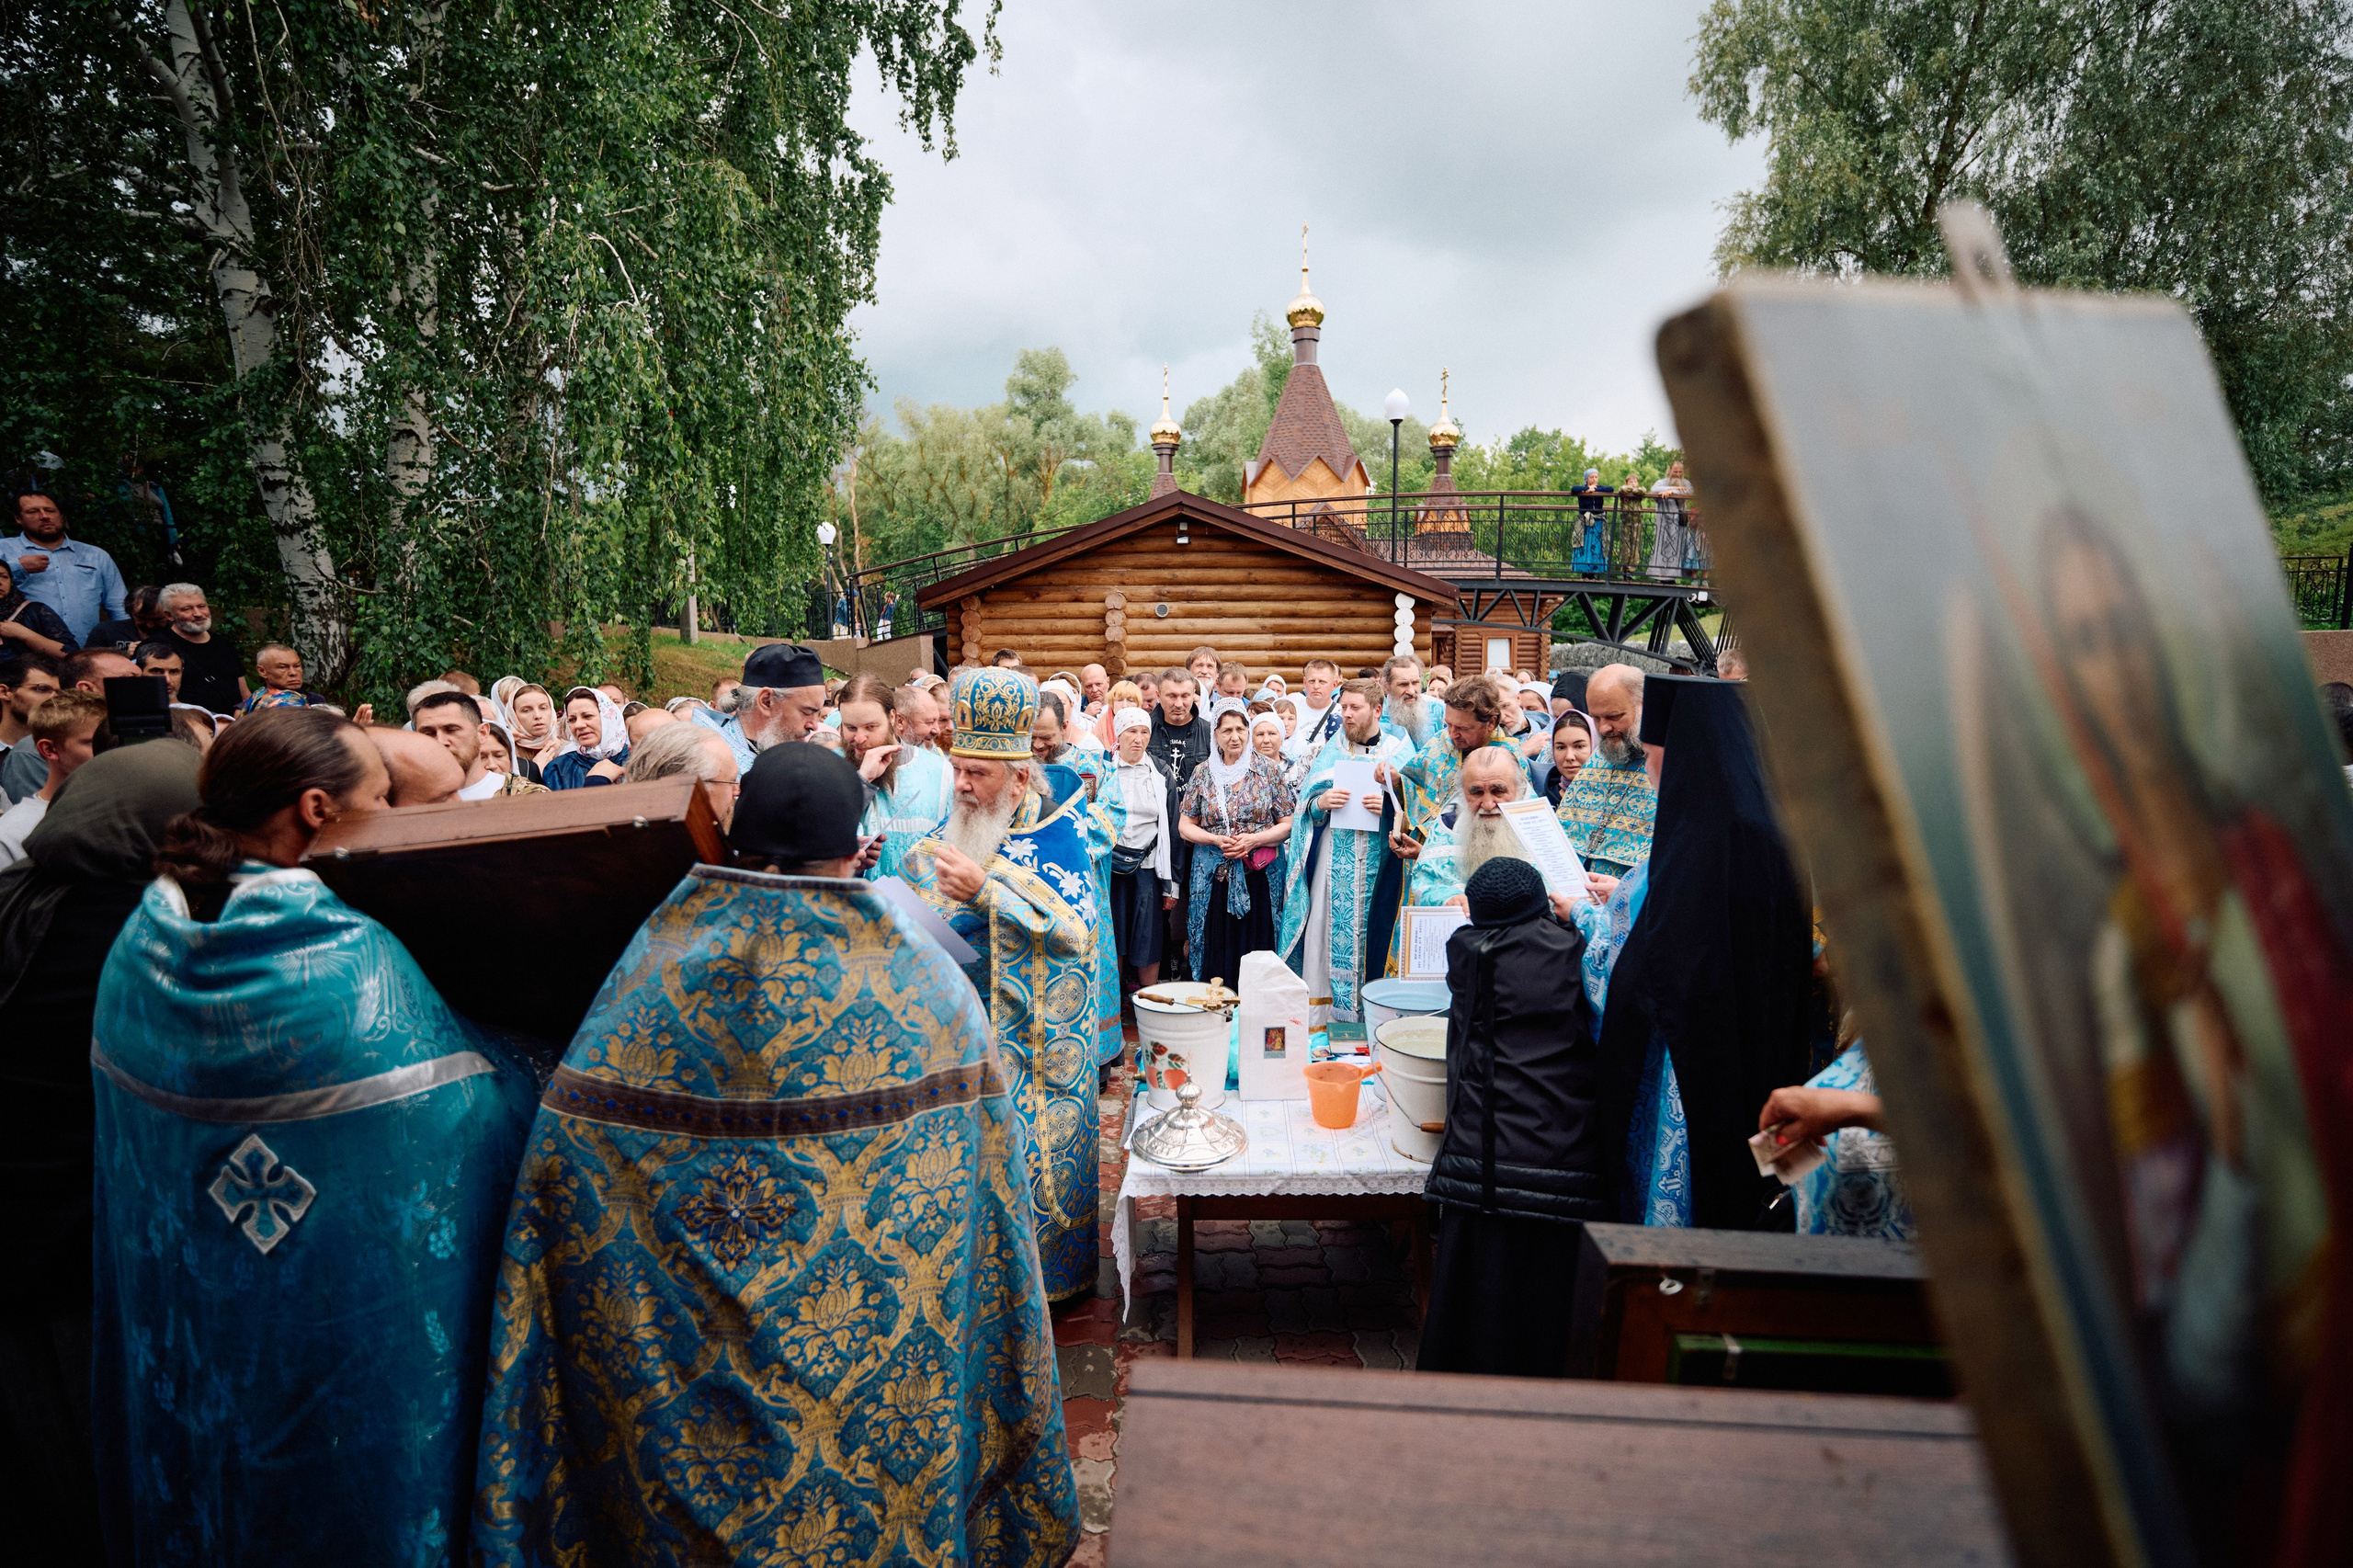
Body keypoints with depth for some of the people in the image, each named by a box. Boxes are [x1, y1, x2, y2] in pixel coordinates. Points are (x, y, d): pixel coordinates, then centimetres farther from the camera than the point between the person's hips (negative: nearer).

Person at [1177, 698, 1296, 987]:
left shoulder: (1270, 771, 3)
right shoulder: (1203, 774, 6)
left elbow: (1287, 824, 2)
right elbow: (1185, 827, 8)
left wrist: (1252, 840, -13)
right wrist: (1217, 840, -10)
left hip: (1259, 878, -1)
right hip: (1213, 879, 1)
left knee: (1256, 953, -1)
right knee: (1215, 958, 1)